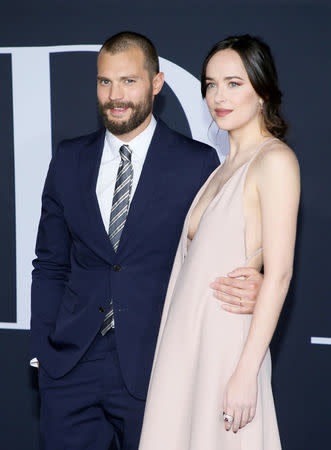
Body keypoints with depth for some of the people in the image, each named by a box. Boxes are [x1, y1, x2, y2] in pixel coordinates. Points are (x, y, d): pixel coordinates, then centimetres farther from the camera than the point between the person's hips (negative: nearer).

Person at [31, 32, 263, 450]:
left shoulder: (198, 164, -3)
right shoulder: (69, 159, 7)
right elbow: (50, 265, 11)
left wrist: (249, 289, -21)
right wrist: (43, 350, 5)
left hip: (153, 368, -2)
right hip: (71, 367, 3)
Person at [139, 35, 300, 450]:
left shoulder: (275, 160, -11)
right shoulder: (226, 166, 15)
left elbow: (278, 274, -16)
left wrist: (246, 373, -20)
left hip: (226, 342, -7)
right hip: (186, 340, 8)